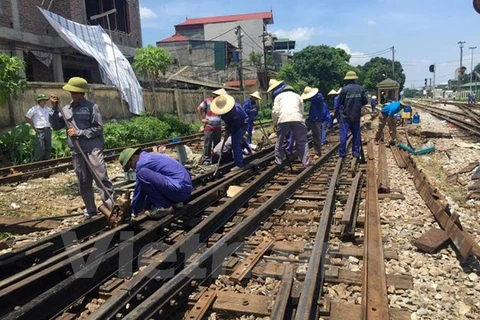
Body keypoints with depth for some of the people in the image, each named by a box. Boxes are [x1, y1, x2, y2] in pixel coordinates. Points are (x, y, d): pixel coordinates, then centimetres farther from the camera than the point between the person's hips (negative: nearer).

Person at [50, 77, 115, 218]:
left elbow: (98, 128, -7)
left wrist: (79, 133, -11)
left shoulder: (91, 107, -2)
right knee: (83, 183, 11)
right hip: (77, 152, 5)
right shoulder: (66, 109, 12)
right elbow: (56, 126, 10)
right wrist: (55, 109, 0)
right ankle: (90, 210, 22)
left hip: (93, 149, -5)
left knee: (101, 179, -9)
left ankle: (112, 209, -6)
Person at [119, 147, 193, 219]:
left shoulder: (142, 162, -7)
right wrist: (144, 207, 33)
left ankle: (164, 207, -8)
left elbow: (139, 190, 0)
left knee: (142, 173, -17)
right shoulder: (150, 156, 22)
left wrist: (135, 212, 13)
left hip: (178, 189, -10)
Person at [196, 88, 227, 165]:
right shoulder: (207, 101, -3)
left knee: (217, 144, 12)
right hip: (209, 127, -4)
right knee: (207, 144, -2)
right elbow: (199, 108, 2)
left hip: (218, 127, 5)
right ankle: (206, 159, 6)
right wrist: (202, 119, -4)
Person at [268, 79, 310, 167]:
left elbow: (275, 110, 8)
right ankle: (306, 162, -2)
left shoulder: (278, 96, 20)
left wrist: (275, 123, 19)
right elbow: (301, 110, 22)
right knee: (302, 142, 5)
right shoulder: (297, 95, 30)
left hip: (283, 119, -1)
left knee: (279, 142, 14)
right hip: (297, 118, 1)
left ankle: (278, 162, 16)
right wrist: (301, 122, 26)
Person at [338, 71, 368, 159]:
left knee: (343, 135, 2)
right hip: (356, 116, 4)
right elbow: (365, 101, 4)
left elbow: (339, 102, -3)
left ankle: (342, 153, 4)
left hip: (345, 116, -4)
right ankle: (356, 152, 16)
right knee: (356, 134, 13)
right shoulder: (360, 88, -1)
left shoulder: (345, 89, -12)